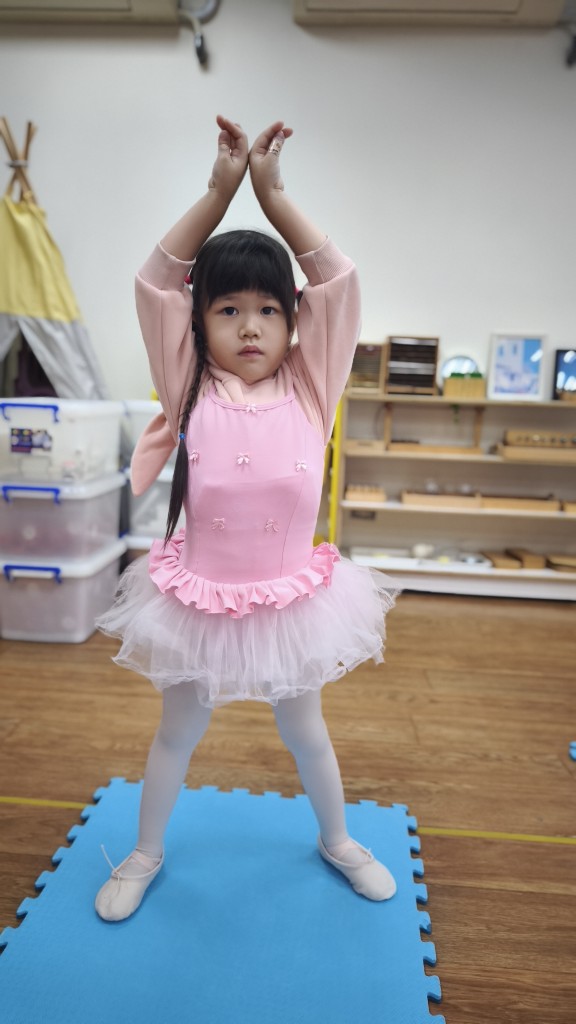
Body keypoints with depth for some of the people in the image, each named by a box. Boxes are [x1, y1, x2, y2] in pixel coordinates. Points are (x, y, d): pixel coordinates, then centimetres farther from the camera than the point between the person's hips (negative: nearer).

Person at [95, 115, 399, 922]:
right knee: (177, 734, 21)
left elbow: (337, 281, -7)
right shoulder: (191, 389, -6)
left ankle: (338, 840, 50)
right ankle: (145, 854, 47)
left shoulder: (308, 387, -5)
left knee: (304, 731, 23)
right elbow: (156, 281, -9)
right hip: (200, 602, 0)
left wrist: (273, 193, -7)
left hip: (291, 601, 1)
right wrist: (220, 190, -12)